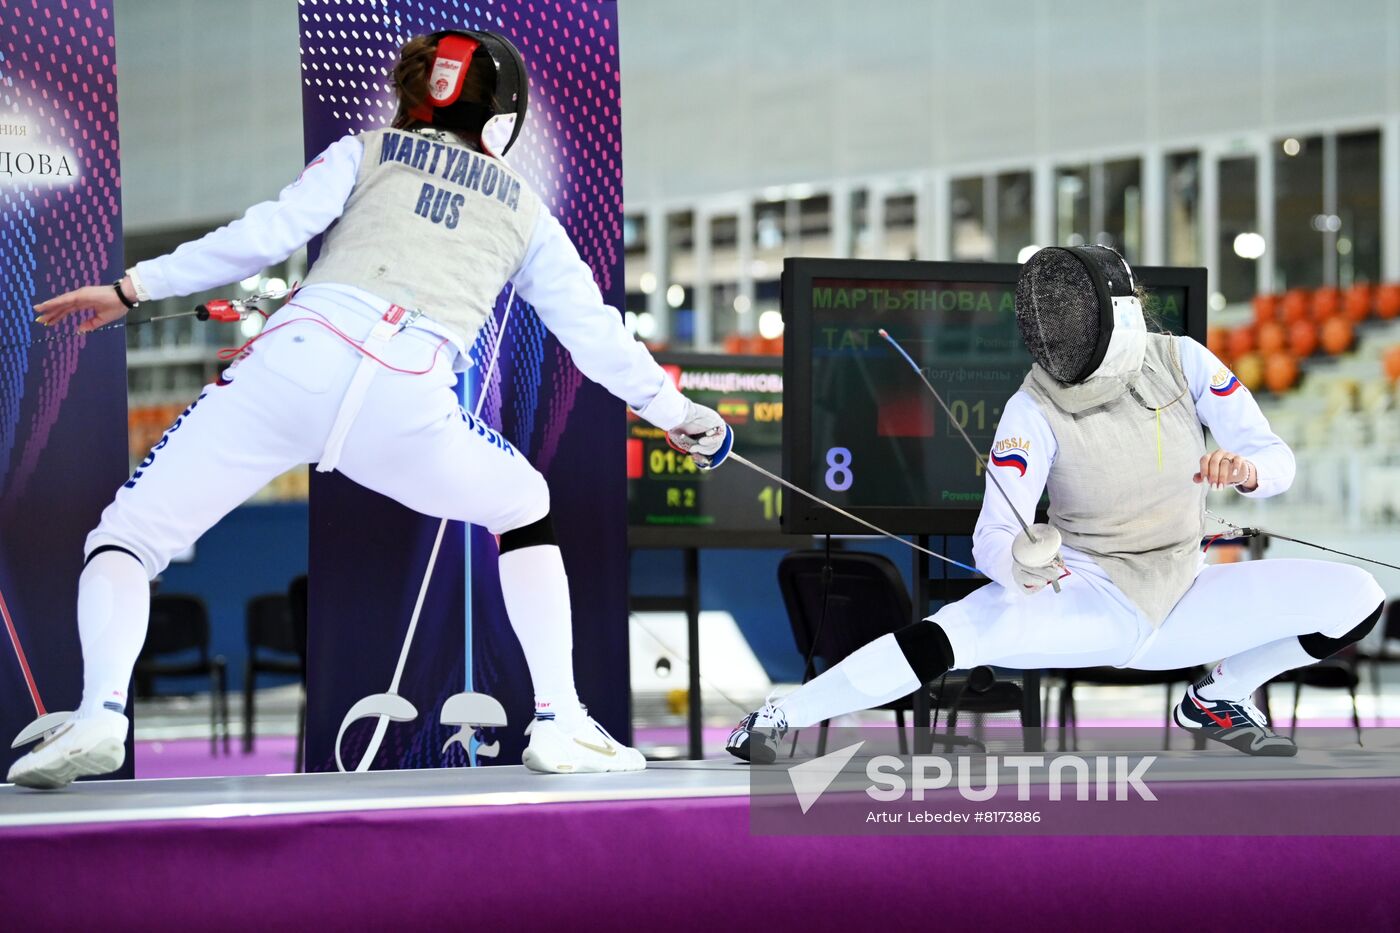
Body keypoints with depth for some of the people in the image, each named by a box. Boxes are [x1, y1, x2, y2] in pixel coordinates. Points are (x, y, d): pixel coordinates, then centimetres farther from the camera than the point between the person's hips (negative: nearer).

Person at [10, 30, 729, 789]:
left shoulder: (365, 152, 24)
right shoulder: (523, 207, 28)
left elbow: (267, 234, 7)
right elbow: (594, 330, 28)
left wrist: (135, 288, 9)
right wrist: (676, 413, 41)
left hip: (299, 359, -1)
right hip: (408, 402, 1)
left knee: (125, 541, 11)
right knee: (525, 512, 32)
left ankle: (99, 715, -19)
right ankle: (558, 723, 20)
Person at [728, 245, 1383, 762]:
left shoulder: (1181, 361, -10)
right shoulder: (1035, 410, -18)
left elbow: (1277, 460, -9)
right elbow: (991, 541, -22)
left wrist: (1246, 470, -34)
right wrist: (1020, 562, -47)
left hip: (1182, 605, 4)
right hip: (1084, 603, -4)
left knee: (1355, 598, -14)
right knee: (955, 635, -34)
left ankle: (1216, 700, 10)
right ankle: (778, 718, -17)